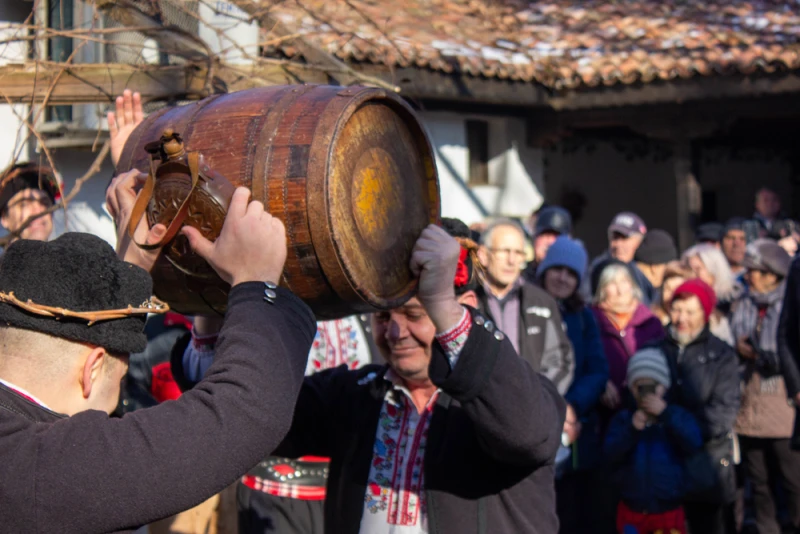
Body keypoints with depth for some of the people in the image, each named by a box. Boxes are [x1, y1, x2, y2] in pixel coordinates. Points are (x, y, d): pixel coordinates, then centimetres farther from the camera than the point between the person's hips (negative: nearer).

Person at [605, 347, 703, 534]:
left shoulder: (677, 416, -1)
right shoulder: (623, 419, 1)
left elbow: (694, 443, -20)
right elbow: (610, 454, -12)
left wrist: (666, 413, -27)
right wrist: (631, 430, -27)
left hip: (668, 511, -2)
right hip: (632, 511, 2)